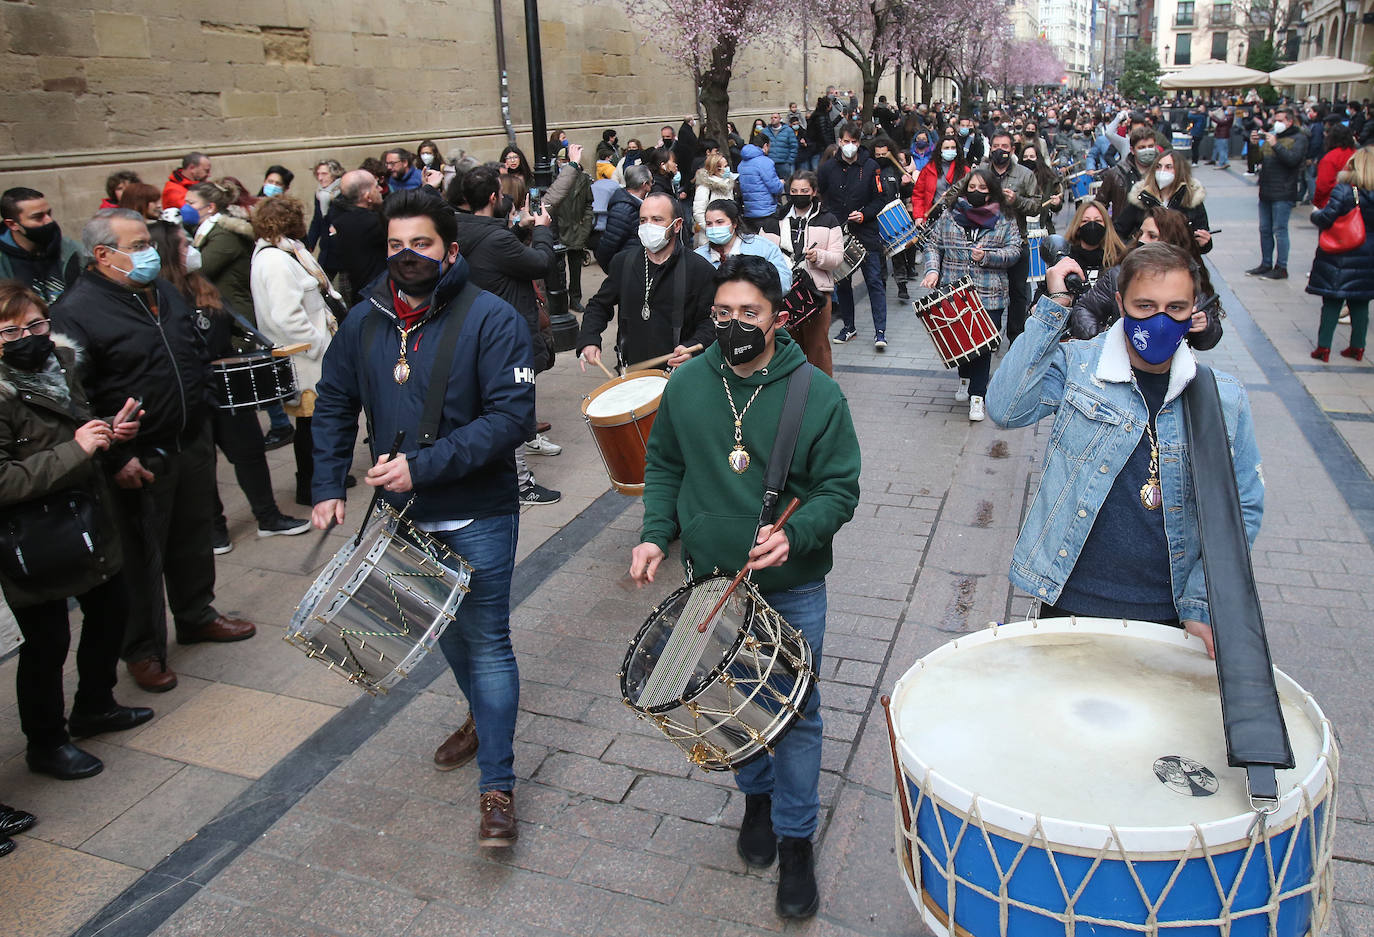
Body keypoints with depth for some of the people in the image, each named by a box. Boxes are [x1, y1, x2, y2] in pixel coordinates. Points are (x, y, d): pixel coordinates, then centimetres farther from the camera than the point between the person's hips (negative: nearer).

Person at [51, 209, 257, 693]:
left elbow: (197, 353, 21)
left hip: (192, 444, 7)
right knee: (142, 557, 5)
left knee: (195, 540, 20)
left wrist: (202, 414, 18)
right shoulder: (76, 312, -16)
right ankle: (143, 650, 21)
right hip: (139, 461, -7)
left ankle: (196, 616, 39)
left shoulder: (163, 290, 9)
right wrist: (116, 459, -19)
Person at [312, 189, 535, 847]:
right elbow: (334, 403, 12)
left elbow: (512, 416, -23)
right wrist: (327, 485, 3)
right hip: (404, 515, 6)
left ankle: (497, 785, 10)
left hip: (478, 515, -6)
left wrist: (423, 465, -28)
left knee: (486, 640, -1)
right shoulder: (365, 320, 2)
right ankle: (483, 719, 46)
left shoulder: (489, 318, -15)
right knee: (444, 627, 22)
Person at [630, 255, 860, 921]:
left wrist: (794, 534, -28)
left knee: (796, 714, 8)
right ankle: (757, 796, 46)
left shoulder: (818, 396, -14)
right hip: (710, 581, 3)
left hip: (792, 590, -3)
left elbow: (839, 491, -10)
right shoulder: (686, 385, -5)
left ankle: (795, 838, 28)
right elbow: (664, 465, 7)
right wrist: (655, 533, -6)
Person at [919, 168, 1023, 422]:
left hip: (988, 296, -1)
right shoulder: (950, 216, 7)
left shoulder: (1004, 221, 4)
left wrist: (987, 256, -14)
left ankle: (976, 395, 5)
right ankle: (965, 377, 37)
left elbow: (1014, 251, 1)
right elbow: (934, 245, 9)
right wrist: (933, 269, -8)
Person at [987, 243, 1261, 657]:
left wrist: (1202, 605, -5)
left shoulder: (1224, 399, -1)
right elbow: (1005, 409, -24)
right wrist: (1052, 308, -23)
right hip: (1071, 602, -1)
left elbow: (1243, 508, 4)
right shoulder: (1075, 365, -6)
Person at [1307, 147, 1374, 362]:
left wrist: (1315, 214, 3)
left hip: (1339, 254, -4)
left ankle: (1323, 347, 2)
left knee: (1332, 302, 1)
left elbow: (1326, 218, -17)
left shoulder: (1344, 189, -14)